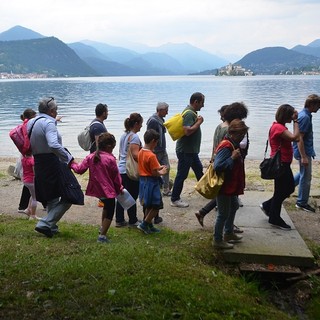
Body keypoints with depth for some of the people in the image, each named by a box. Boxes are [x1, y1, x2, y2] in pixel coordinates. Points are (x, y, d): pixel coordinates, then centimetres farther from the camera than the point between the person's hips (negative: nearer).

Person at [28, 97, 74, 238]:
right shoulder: (48, 123, -15)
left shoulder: (31, 122, 13)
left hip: (38, 164, 9)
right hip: (52, 163, -9)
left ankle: (52, 228, 29)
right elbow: (54, 145, -30)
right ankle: (45, 224, -6)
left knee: (51, 199, 21)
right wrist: (69, 159, -25)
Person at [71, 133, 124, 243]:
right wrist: (119, 188, 8)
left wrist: (72, 164, 22)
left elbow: (79, 169, 2)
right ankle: (102, 236, 2)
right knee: (110, 213, 7)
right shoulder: (110, 159, -16)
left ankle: (102, 228, 39)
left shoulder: (90, 157, -1)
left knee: (106, 206, 31)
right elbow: (116, 176, -7)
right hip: (108, 190, -7)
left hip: (96, 189, 7)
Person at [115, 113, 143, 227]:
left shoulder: (124, 135, 14)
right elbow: (135, 155, -25)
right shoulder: (134, 137, -14)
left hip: (121, 169, 9)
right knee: (132, 196, 2)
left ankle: (119, 220, 19)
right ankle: (133, 221, 11)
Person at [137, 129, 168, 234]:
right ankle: (144, 224, 5)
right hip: (151, 182, -9)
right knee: (156, 206, 3)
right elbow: (154, 173, -20)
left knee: (148, 206, 18)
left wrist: (159, 167, 12)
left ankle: (149, 225, 28)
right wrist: (162, 172, -1)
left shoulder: (140, 152, 5)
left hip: (143, 181, 9)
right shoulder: (151, 156, -22)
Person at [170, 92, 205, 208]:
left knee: (199, 170, 23)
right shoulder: (189, 114, -21)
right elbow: (187, 131, -32)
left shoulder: (192, 112, 11)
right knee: (181, 175, -2)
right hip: (185, 151, -10)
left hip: (191, 150, 10)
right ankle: (175, 199, 8)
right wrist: (199, 122, -21)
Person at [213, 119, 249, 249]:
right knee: (223, 213, 0)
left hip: (231, 186, 11)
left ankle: (229, 233, 41)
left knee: (234, 207, 25)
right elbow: (217, 166, -32)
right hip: (224, 187, -11)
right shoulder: (225, 147, -25)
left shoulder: (233, 145, 8)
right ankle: (218, 240, 14)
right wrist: (232, 158, -31)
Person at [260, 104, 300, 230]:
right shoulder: (278, 127, -20)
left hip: (283, 164, 10)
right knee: (281, 191, 2)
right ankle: (275, 219, 16)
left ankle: (267, 206, 28)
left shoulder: (279, 126, 12)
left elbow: (294, 138, 11)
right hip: (280, 164, -10)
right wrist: (296, 121, -23)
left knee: (289, 188, 18)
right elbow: (294, 137, -30)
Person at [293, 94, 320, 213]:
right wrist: (304, 157, -26)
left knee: (304, 174, 24)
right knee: (306, 177, 1)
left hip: (305, 151, 10)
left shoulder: (304, 114, 9)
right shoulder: (305, 117, -22)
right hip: (304, 151, -10)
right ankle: (302, 203, 12)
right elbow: (299, 138, -25)